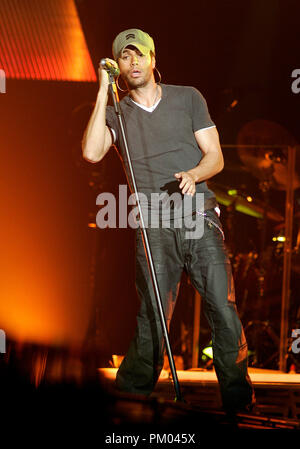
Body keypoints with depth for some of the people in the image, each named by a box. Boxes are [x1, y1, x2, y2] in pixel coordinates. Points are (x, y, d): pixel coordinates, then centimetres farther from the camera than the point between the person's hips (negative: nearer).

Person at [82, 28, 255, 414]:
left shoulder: (188, 98, 14)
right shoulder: (115, 114, 14)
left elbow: (215, 157, 10)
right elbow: (91, 152, -6)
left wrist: (194, 174, -13)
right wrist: (103, 92, -3)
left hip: (199, 214, 0)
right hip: (152, 224, 0)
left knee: (222, 306, -10)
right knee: (153, 314, -6)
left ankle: (239, 402, -4)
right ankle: (131, 397, 4)